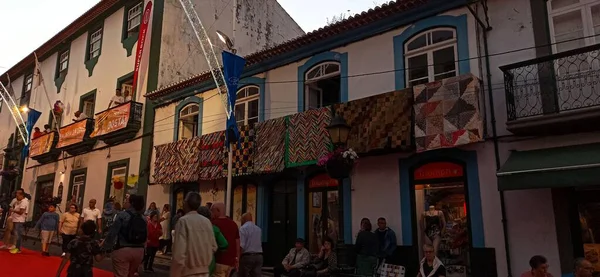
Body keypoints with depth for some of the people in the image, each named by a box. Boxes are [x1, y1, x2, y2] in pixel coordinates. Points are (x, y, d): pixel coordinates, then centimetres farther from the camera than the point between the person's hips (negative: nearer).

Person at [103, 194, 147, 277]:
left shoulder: (122, 215, -10)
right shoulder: (144, 218, 4)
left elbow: (112, 232, -10)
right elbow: (145, 237, 7)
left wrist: (104, 246, 2)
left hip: (122, 250, -5)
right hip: (139, 251, 5)